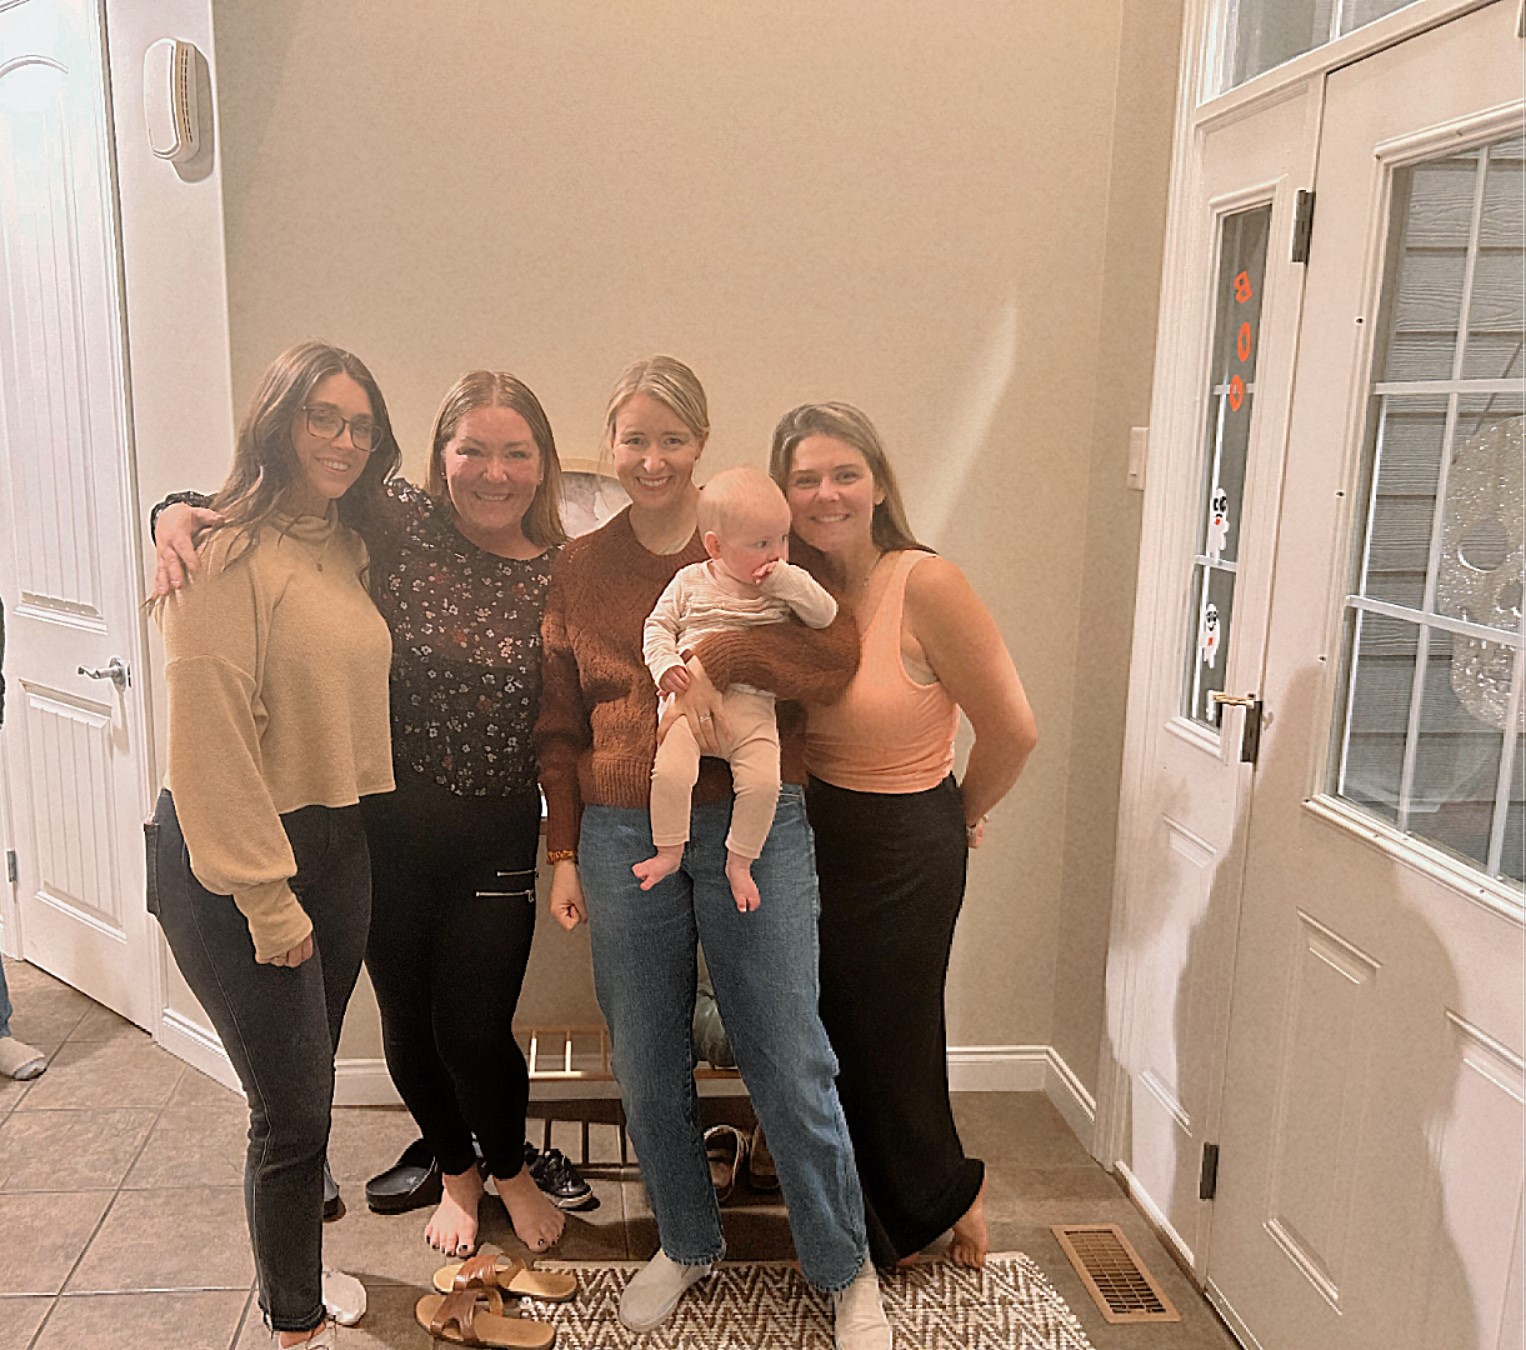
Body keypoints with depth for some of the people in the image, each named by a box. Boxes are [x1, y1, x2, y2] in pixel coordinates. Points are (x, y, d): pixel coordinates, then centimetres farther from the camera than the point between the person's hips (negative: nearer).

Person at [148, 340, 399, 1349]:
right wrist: (267, 896, -17)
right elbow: (211, 739, -19)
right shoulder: (229, 551, -16)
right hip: (233, 859, -7)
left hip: (335, 847, 8)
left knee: (304, 1088, 20)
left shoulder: (348, 548, 9)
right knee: (294, 1107, 0)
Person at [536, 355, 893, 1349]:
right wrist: (564, 851, 8)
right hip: (622, 836, 3)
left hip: (753, 826, -2)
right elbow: (559, 728, 13)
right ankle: (688, 1243, 37)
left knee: (792, 1064, 3)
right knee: (648, 1067, 12)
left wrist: (713, 659, -21)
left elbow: (837, 652, -10)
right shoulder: (579, 569, 10)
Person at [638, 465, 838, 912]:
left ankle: (739, 861, 3)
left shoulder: (788, 584, 10)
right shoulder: (691, 581, 7)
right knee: (670, 772, -22)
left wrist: (787, 581, -11)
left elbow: (825, 614, 0)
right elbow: (658, 625, 12)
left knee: (763, 782, -20)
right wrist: (665, 665, -6)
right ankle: (670, 851, 1)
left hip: (753, 705, 1)